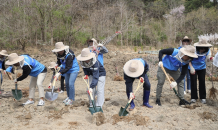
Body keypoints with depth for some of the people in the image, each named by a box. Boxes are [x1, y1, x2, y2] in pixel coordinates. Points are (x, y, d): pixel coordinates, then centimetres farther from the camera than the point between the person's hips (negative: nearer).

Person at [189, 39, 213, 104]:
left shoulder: (208, 51, -14)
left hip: (202, 68, 2)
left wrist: (209, 59, -24)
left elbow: (206, 59, -2)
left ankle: (203, 97, 14)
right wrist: (191, 68, -19)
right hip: (193, 67, -2)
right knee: (193, 82, -2)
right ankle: (193, 97, 11)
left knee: (202, 82, 1)